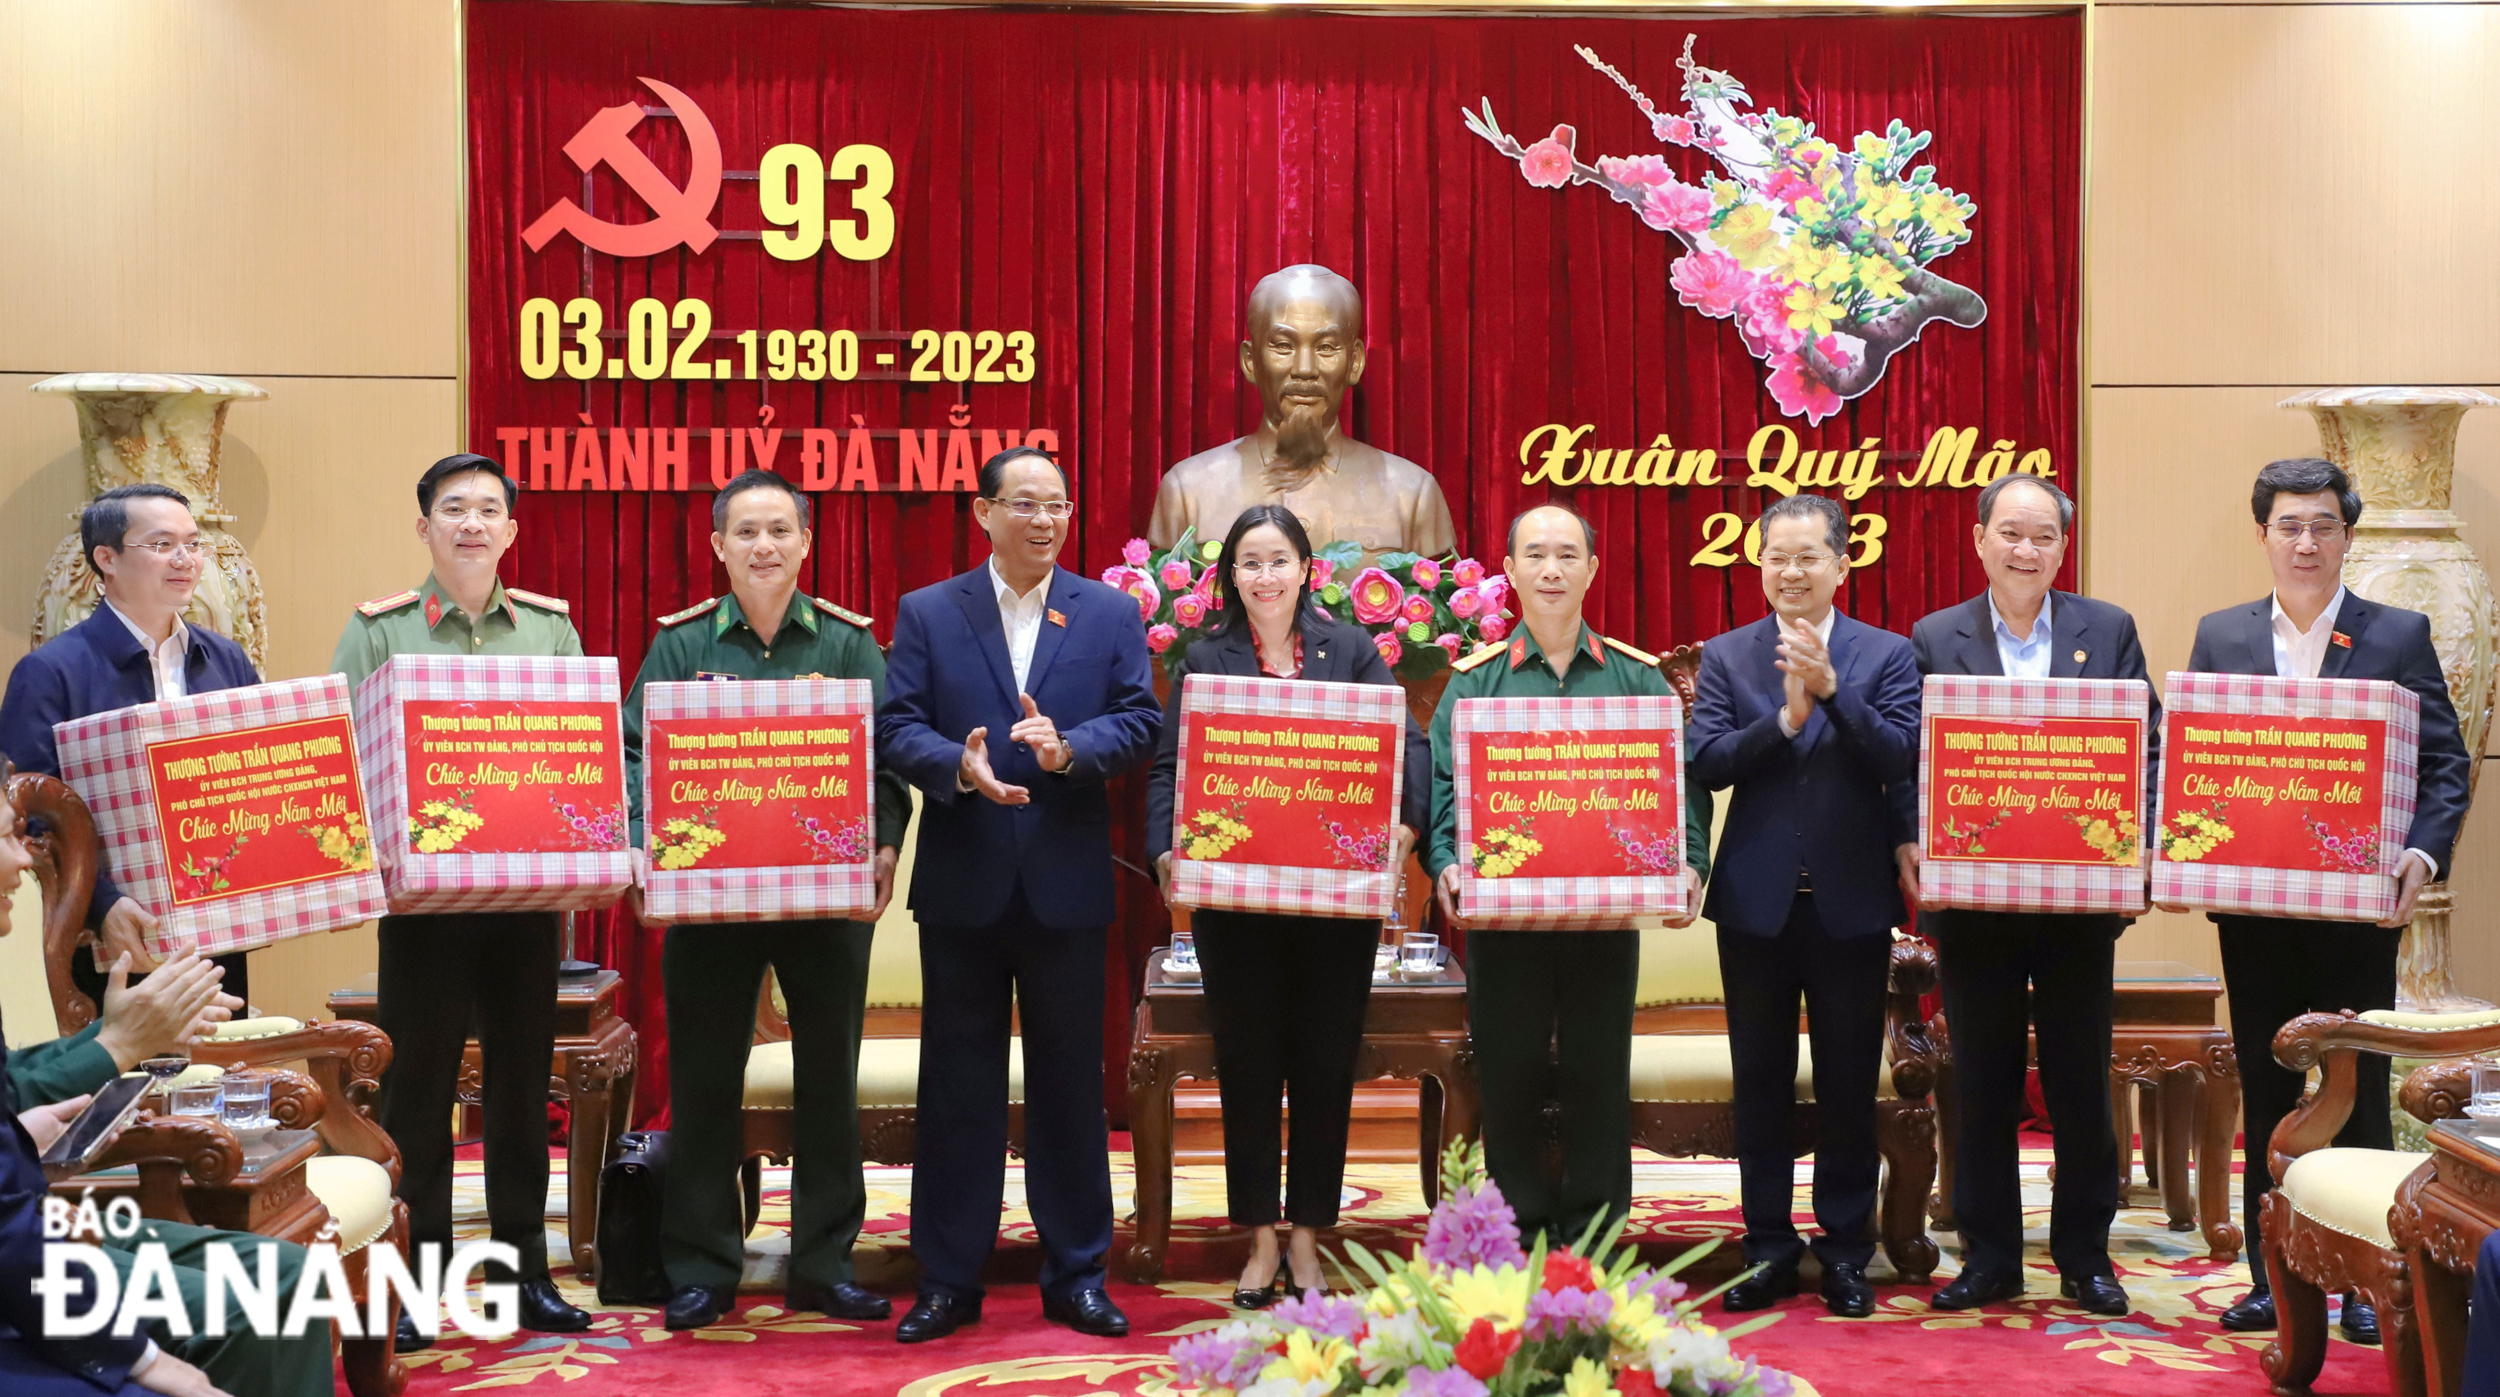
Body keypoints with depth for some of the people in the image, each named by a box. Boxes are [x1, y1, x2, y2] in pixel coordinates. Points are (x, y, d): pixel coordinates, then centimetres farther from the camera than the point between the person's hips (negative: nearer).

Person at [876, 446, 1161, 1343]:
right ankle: (948, 1278, 15)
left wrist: (1069, 749, -19)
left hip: (1066, 882, 0)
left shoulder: (1111, 614, 7)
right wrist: (957, 765, -21)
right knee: (957, 1082, 6)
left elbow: (1140, 722, -1)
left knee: (1070, 1082, 7)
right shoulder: (927, 613, 5)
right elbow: (896, 727, -2)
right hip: (962, 884, 0)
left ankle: (1077, 1276, 18)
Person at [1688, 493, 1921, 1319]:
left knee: (1849, 1082, 6)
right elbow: (1705, 763, -7)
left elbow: (1901, 761, -12)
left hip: (1851, 901, -1)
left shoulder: (1887, 655, 2)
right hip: (1756, 901, 1)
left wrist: (1831, 688, -21)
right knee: (1761, 1082, 8)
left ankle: (1846, 1249, 18)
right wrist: (1786, 715, -18)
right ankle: (1768, 1247, 19)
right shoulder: (1726, 656, 5)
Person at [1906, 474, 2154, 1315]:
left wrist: (2134, 847, -11)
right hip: (1973, 896, 0)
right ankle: (1989, 1257, 18)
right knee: (1982, 1087, 8)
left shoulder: (2109, 630, 5)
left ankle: (2085, 1254, 21)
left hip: (2079, 894, 0)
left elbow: (2146, 746, 2)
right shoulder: (1934, 638, 3)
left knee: (2081, 1086, 8)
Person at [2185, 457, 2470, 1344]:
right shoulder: (2220, 637, 7)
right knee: (2265, 1098, 10)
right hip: (2252, 908, 2)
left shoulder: (2400, 636, 1)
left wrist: (2422, 855, -17)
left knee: (2360, 1097, 4)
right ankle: (2271, 1280, 18)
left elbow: (2444, 764, -1)